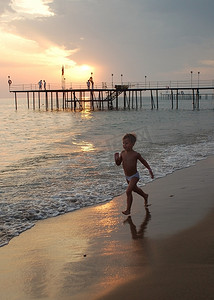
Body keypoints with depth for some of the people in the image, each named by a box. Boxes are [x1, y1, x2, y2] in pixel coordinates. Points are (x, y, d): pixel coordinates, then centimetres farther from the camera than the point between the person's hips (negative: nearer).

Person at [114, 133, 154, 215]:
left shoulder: (135, 154, -20)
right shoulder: (123, 153, -8)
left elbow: (143, 161, -5)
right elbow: (118, 163, 0)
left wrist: (150, 170, -1)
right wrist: (116, 158, -20)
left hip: (134, 176, -6)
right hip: (127, 176, 6)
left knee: (128, 191, -18)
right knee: (134, 189, 28)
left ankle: (128, 210, -7)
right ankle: (145, 196, 57)